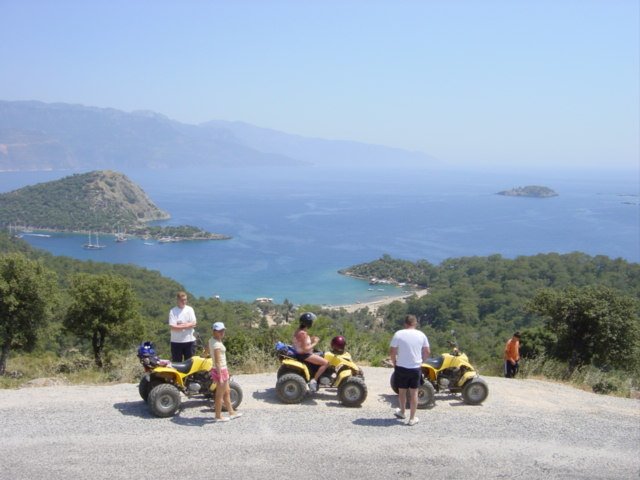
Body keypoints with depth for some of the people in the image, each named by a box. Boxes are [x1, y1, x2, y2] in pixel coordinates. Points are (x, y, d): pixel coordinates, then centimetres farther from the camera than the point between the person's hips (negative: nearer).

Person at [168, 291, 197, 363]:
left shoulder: (190, 309, 5)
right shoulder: (173, 311, -4)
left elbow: (193, 323, -5)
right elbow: (173, 327, -13)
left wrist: (180, 325, -13)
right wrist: (186, 326, -13)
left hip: (189, 340, 2)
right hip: (176, 341, -2)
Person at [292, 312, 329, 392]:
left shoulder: (298, 331, 6)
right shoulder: (303, 333, -23)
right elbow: (305, 349, -25)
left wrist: (311, 340, 7)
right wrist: (315, 343, -14)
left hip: (300, 353, 10)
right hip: (304, 355, -10)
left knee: (321, 358, 29)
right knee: (325, 363, -15)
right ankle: (314, 380, -12)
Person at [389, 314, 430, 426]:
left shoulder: (398, 334, -8)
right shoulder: (421, 335, -1)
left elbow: (392, 352, -7)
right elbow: (427, 352, 5)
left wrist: (394, 363, 8)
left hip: (401, 367, -1)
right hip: (416, 368, 1)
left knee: (402, 391, 17)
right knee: (414, 392, 9)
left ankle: (402, 412, 36)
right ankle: (412, 418, 12)